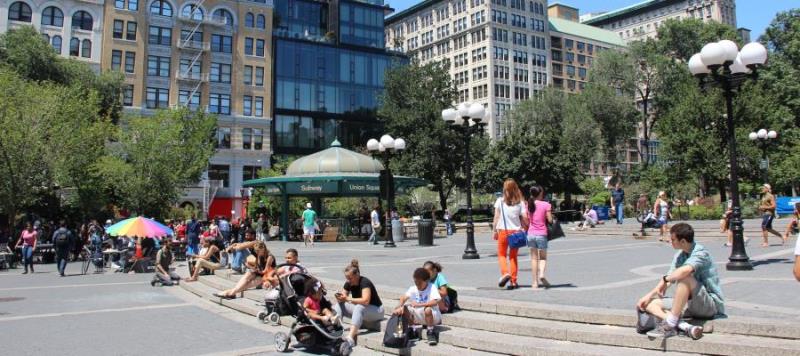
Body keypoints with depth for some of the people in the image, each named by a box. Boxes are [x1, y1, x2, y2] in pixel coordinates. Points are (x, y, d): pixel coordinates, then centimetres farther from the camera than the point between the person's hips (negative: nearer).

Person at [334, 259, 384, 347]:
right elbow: (342, 300, 0)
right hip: (360, 310, 8)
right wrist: (339, 298, -24)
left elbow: (365, 301, -36)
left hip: (376, 310, -8)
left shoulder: (365, 282, -23)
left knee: (359, 307, -38)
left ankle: (350, 338, -52)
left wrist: (348, 299, -33)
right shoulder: (348, 284, -4)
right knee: (339, 305, -7)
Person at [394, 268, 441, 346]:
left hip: (432, 316, -5)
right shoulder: (413, 288, -3)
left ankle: (431, 333, -15)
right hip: (419, 317, 5)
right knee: (404, 308, -11)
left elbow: (435, 302, -30)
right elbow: (403, 298, -16)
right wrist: (399, 307, -36)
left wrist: (419, 304, -33)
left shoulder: (432, 287, -15)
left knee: (428, 310, -37)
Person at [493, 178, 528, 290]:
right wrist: (525, 228, 10)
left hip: (503, 231, -1)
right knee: (513, 256, 12)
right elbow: (524, 218, -5)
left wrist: (495, 231, 2)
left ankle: (505, 273, -11)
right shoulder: (520, 202, 0)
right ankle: (513, 281, 11)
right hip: (516, 231, 2)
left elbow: (496, 217, -4)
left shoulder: (500, 201, -3)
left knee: (501, 254, 13)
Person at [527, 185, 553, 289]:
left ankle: (535, 282, 8)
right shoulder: (546, 205, -8)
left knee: (534, 258, 10)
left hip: (531, 234, 3)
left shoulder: (529, 205, 4)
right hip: (541, 234, -3)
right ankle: (541, 274, -16)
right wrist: (549, 214, 11)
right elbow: (550, 220, -8)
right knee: (543, 257, 11)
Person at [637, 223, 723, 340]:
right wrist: (648, 296, -2)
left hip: (711, 304, -8)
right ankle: (684, 327, -29)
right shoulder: (679, 256, 10)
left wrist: (664, 279, -23)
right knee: (650, 303, -4)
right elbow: (669, 279, 9)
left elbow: (686, 270, -37)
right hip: (690, 304, 8)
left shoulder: (701, 253, -16)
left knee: (685, 278, -34)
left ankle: (670, 324, -31)